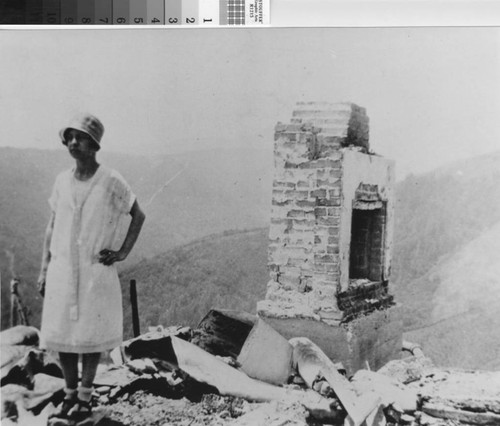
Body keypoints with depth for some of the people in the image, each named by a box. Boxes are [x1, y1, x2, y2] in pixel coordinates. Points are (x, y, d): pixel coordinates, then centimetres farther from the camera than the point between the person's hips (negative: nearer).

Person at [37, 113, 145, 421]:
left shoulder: (112, 181, -8)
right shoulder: (63, 181, 4)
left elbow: (138, 215, 3)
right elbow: (53, 227, 10)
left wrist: (123, 252, -5)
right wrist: (44, 270, 7)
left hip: (96, 272, -4)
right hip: (62, 271, 4)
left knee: (90, 334, 3)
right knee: (61, 333, 7)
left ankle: (86, 397, 19)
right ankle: (70, 393, 24)